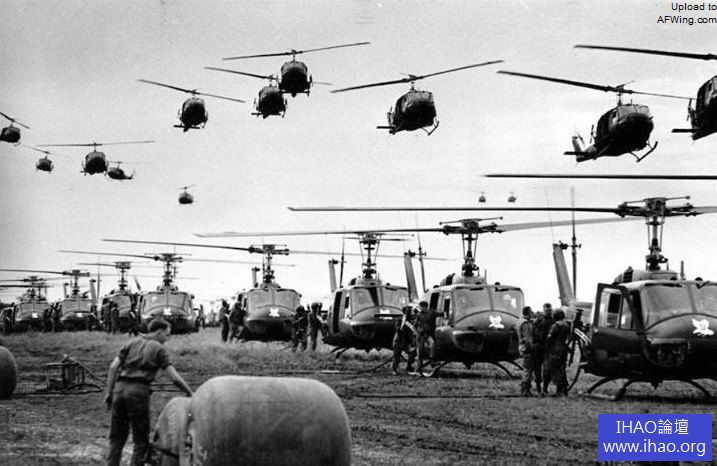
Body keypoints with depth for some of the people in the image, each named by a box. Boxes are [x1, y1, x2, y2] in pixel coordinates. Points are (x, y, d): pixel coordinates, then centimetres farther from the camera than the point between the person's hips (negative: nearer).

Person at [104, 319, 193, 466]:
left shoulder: (131, 343, 17)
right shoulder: (159, 349, 7)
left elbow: (113, 367, 7)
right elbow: (174, 377, 0)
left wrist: (109, 393, 9)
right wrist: (191, 394, 10)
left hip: (119, 389, 4)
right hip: (138, 393, -4)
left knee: (117, 439, 12)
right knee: (141, 441, 6)